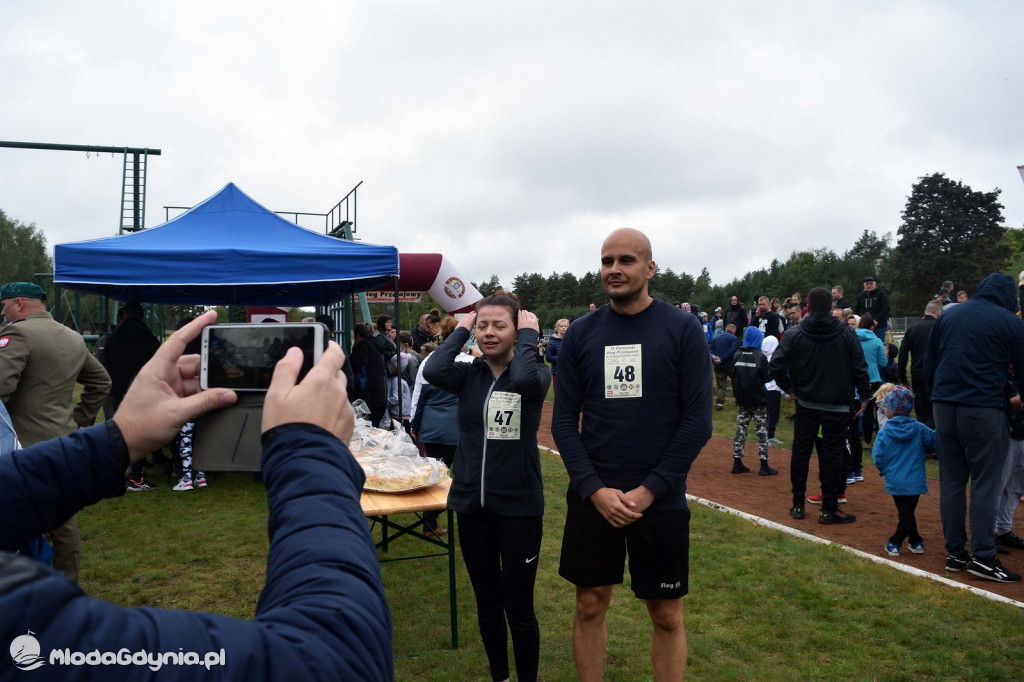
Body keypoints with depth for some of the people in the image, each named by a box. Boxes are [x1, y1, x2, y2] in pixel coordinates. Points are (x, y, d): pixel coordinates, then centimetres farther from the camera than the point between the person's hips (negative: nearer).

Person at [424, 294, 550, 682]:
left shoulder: (536, 374, -6)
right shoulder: (468, 375, 1)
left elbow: (524, 379, -32)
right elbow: (432, 371, -20)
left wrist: (529, 335, -17)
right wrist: (461, 330, -7)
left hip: (519, 506, -3)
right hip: (471, 503, 4)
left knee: (518, 606, 4)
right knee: (487, 602, 18)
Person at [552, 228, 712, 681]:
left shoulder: (683, 330, -5)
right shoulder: (580, 334, 1)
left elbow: (697, 421, -8)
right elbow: (564, 420, 0)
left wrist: (649, 490, -14)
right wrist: (595, 489, -12)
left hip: (661, 499, -2)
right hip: (592, 496, 2)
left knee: (666, 615, 10)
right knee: (590, 606, 13)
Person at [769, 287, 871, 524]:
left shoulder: (794, 334, -6)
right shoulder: (846, 333, -6)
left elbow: (775, 366, -11)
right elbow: (860, 367, -5)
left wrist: (789, 387, 4)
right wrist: (864, 395, 7)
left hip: (806, 404, 1)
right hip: (837, 406, -1)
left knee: (801, 451, 10)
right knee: (832, 454, 4)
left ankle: (798, 505, 17)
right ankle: (829, 509, 8)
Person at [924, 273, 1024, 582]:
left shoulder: (948, 315, 11)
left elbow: (928, 363, 13)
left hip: (944, 406, 5)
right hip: (984, 409, -4)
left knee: (951, 482, 9)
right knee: (985, 483, 1)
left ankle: (955, 553, 12)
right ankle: (983, 557, 0)